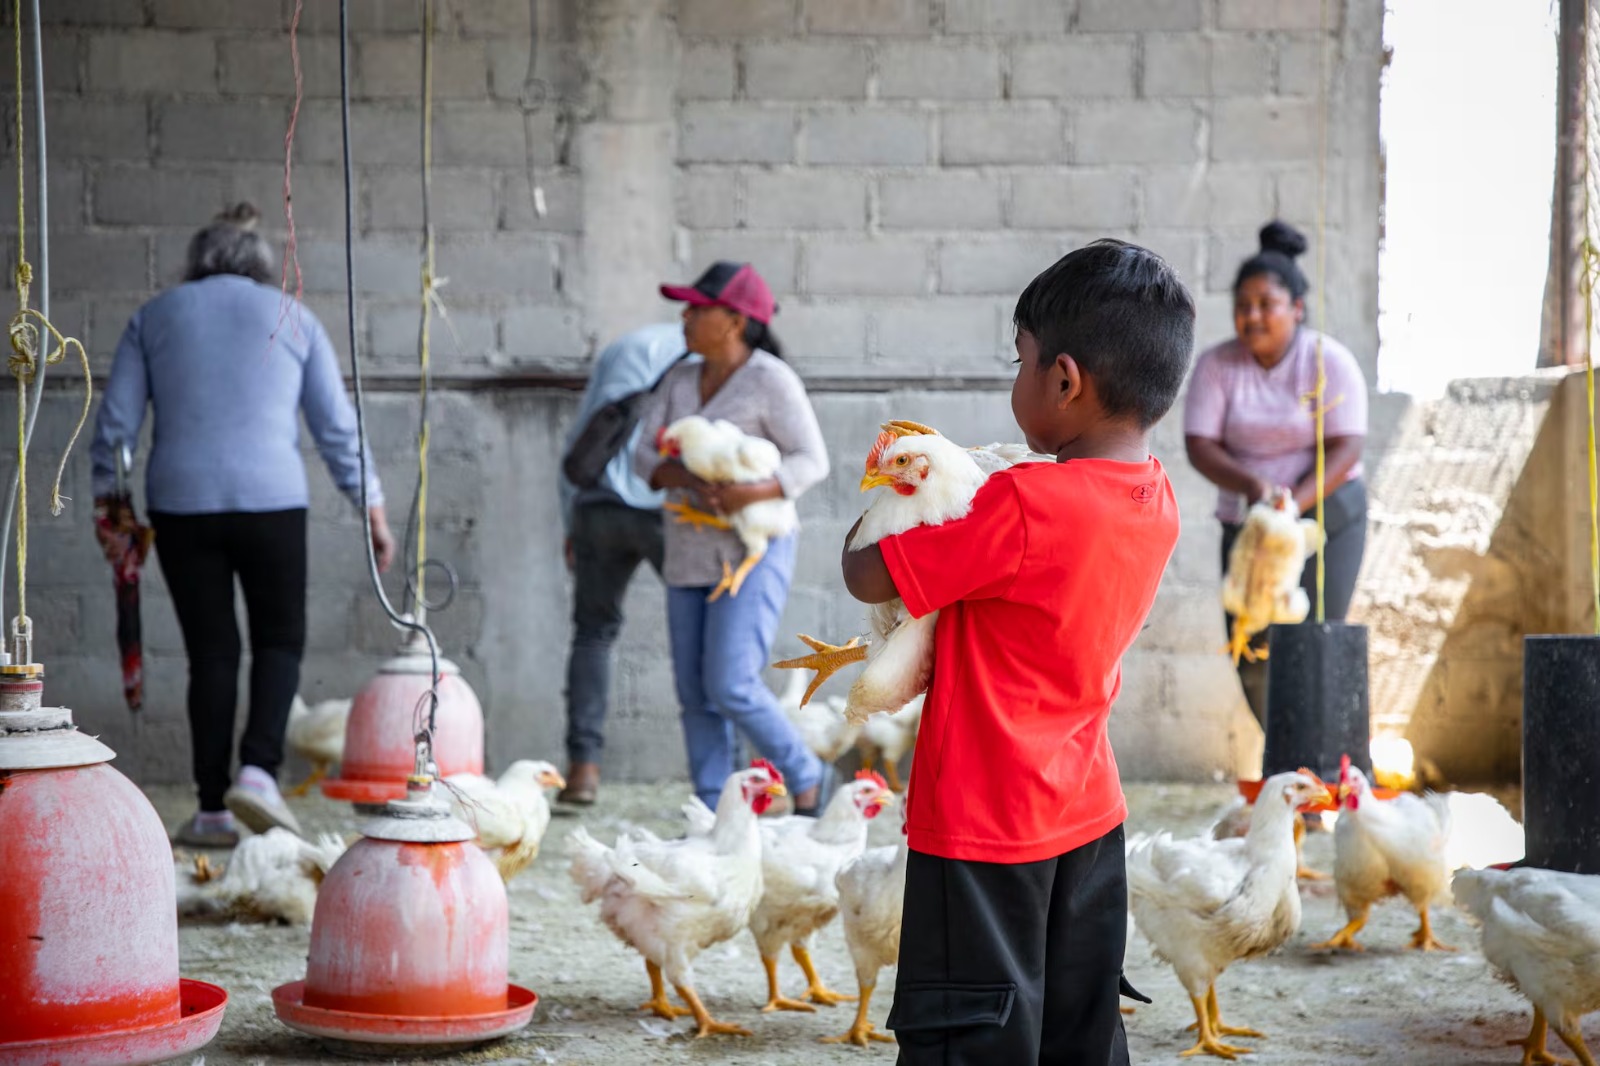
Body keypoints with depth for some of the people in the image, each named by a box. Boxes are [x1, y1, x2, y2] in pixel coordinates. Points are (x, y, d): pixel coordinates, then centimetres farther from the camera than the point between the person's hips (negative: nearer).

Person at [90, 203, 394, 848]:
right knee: (279, 639, 11)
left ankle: (213, 810, 7)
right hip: (272, 501, -1)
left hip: (180, 505, 1)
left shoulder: (152, 318, 11)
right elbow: (338, 429, 7)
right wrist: (373, 510, 11)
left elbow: (115, 422, 6)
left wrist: (106, 503, 13)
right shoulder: (293, 320, 9)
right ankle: (258, 769, -10)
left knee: (211, 649, 7)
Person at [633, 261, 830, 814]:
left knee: (731, 686, -15)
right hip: (692, 549, 7)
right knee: (696, 693, 4)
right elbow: (645, 455, 1)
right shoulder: (681, 379, 8)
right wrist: (686, 481, -20)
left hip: (755, 549, -7)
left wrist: (755, 493, -29)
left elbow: (812, 461, -13)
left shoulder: (771, 379, -11)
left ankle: (806, 778, 6)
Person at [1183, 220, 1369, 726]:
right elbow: (1200, 445, -9)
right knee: (1251, 652, 1)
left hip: (1327, 510, -3)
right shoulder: (1217, 365, -3)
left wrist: (1294, 503, -28)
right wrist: (1252, 486, -27)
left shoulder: (1329, 362, -9)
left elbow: (1345, 447, -15)